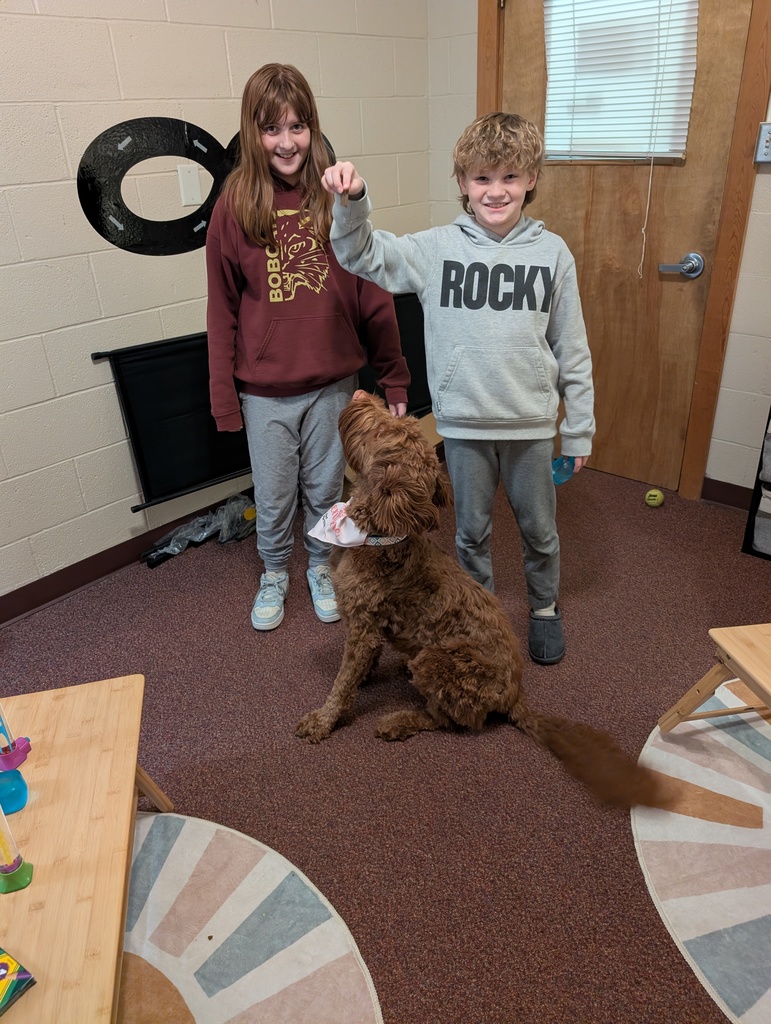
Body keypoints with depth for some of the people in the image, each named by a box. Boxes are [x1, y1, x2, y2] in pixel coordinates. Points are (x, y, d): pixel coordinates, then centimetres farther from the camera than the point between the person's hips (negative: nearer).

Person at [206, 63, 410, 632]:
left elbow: (373, 295, -2)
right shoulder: (235, 205, -5)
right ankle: (274, 574, 40)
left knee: (326, 488, 16)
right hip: (265, 387, 0)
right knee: (274, 496, 14)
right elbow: (222, 308, -2)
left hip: (333, 381, 1)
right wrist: (224, 396, -3)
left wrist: (395, 377, 0)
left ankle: (321, 566, 42)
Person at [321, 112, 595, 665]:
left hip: (532, 422, 0)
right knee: (472, 530, 17)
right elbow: (361, 256, -6)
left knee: (539, 527, 17)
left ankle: (545, 606, 44)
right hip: (463, 422, 0)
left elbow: (572, 349, 1)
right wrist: (351, 201, -26)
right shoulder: (438, 247, -4)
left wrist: (580, 428, 3)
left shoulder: (552, 252, -3)